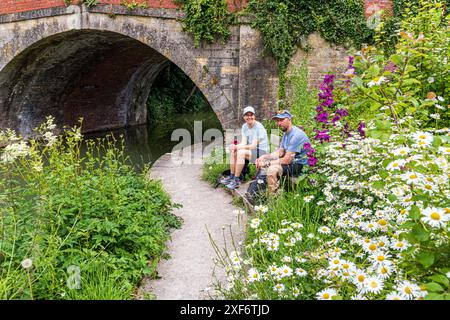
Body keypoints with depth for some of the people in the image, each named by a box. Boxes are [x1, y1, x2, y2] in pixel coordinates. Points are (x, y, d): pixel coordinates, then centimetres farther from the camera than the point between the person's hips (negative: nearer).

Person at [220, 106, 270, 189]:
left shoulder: (259, 127, -18)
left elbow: (253, 146, -23)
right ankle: (232, 177, -2)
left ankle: (236, 180, -23)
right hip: (252, 150, 8)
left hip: (262, 152, -8)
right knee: (233, 151, -9)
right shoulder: (244, 126, 7)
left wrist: (237, 147, -27)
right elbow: (244, 143, -1)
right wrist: (235, 146, -23)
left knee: (241, 152, -29)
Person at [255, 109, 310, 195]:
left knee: (272, 169, -29)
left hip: (300, 165, -11)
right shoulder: (286, 133, 10)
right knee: (261, 162, 10)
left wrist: (267, 163, -17)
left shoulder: (296, 135, -23)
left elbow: (286, 160, -25)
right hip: (291, 161, 11)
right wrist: (264, 157, -1)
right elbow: (280, 152, 14)